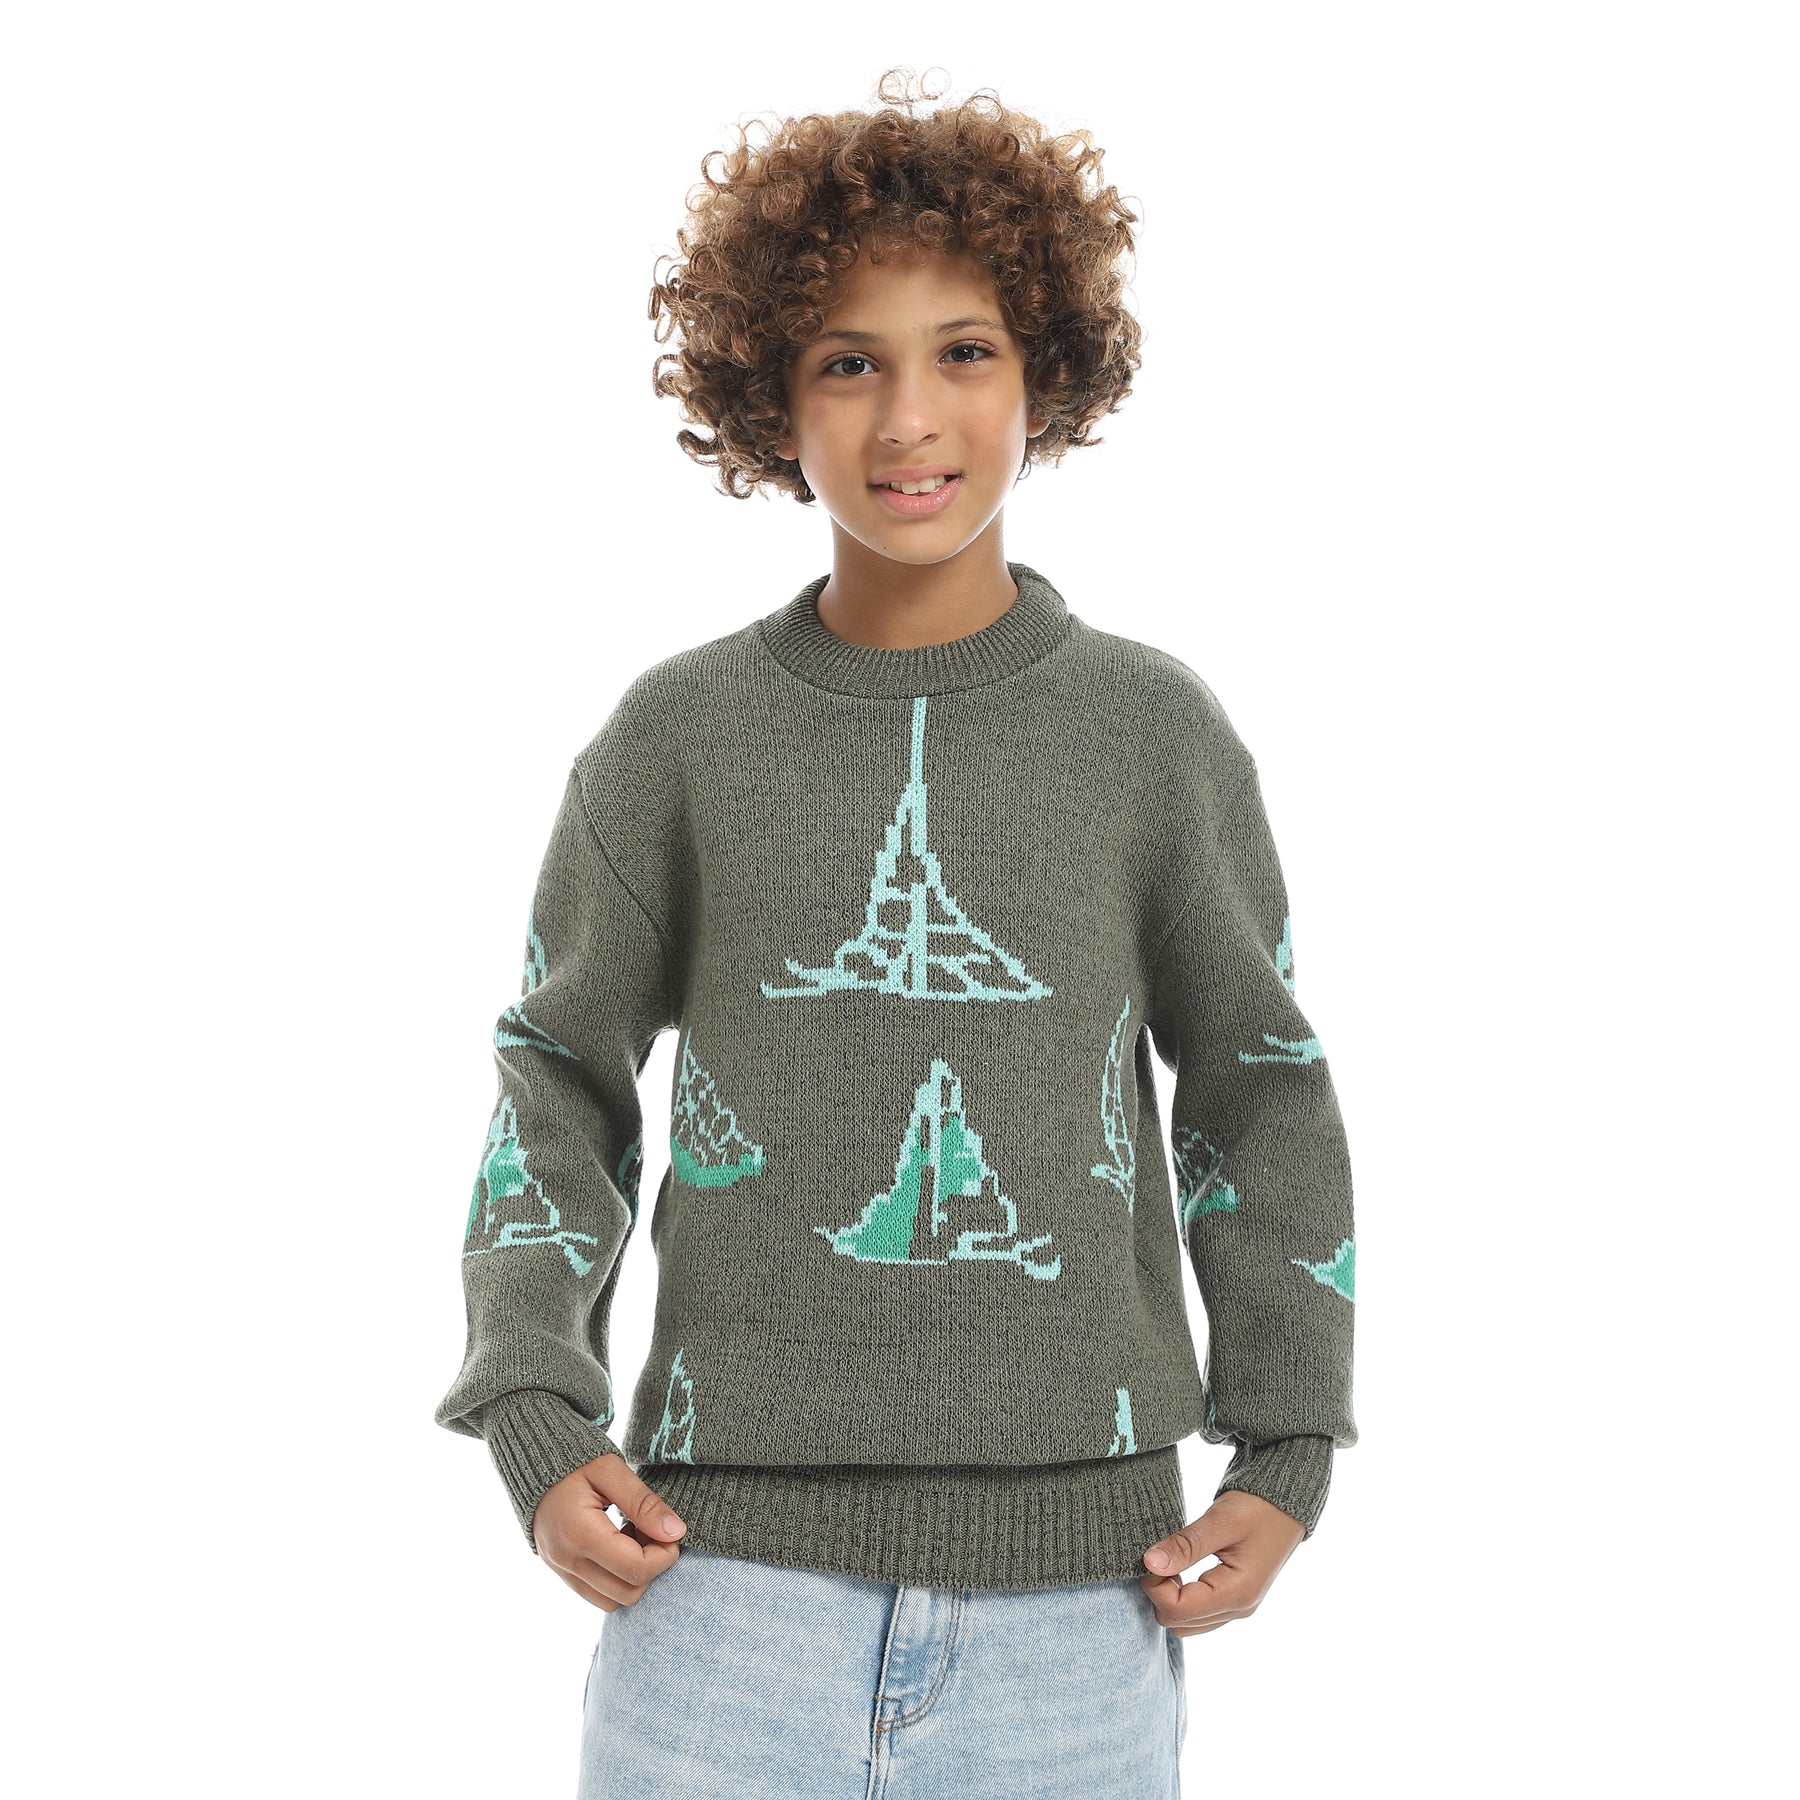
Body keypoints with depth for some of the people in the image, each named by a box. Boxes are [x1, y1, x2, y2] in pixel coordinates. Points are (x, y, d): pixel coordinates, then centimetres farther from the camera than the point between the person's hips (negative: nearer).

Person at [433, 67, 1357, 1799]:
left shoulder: (1157, 730, 2)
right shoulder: (676, 736, 2)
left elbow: (1258, 1086, 10)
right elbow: (563, 1079, 10)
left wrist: (1285, 1453, 3)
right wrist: (534, 1422, -2)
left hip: (1072, 1594, 0)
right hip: (731, 1568, 0)